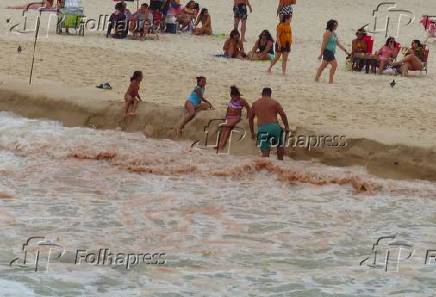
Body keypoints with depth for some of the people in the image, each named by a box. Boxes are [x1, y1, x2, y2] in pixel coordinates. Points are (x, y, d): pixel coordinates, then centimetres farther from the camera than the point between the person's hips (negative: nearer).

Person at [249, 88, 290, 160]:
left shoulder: (255, 104, 16)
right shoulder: (274, 102, 7)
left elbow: (250, 118, 20)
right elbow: (283, 115, 2)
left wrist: (252, 132, 27)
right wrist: (287, 127, 9)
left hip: (262, 128, 1)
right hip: (274, 126, -1)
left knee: (265, 152, 1)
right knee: (280, 145, 24)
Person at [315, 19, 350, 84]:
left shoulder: (334, 33, 14)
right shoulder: (327, 33, -14)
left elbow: (338, 43, 18)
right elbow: (324, 44, -15)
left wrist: (345, 51, 14)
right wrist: (321, 54, -16)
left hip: (331, 52, 9)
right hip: (327, 51, -9)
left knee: (323, 66, 13)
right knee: (334, 64, -13)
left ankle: (316, 78, 20)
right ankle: (331, 80, -8)